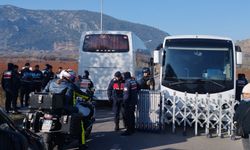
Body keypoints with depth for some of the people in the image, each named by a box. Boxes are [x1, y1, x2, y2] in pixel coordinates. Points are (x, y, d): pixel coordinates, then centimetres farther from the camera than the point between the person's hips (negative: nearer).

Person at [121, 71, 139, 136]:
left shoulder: (127, 83, -18)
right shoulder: (134, 81, 5)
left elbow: (126, 94, -21)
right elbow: (137, 90, 15)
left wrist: (125, 101, -14)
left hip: (129, 102, -8)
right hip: (134, 101, 8)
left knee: (128, 116, -2)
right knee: (132, 115, 18)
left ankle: (129, 130, 0)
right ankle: (132, 129, 26)